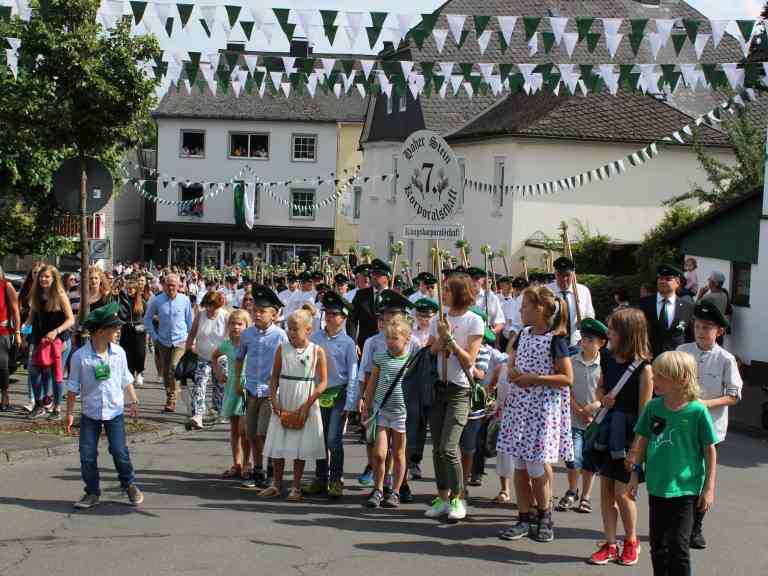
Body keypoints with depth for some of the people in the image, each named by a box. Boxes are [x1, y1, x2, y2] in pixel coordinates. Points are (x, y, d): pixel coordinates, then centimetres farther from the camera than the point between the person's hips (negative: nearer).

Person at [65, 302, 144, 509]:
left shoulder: (118, 353, -2)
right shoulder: (80, 356, -11)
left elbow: (126, 380, 11)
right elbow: (73, 387, -4)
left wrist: (134, 401, 10)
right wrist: (70, 413, -3)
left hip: (114, 412, 1)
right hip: (90, 414, -1)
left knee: (119, 451, -2)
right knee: (87, 455, 2)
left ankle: (130, 485, 18)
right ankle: (92, 493, 18)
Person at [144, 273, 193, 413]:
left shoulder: (185, 300, -2)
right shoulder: (156, 301, -2)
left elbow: (190, 320, 8)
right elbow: (147, 319, 10)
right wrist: (154, 336, 4)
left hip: (181, 340, -2)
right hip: (164, 342, 2)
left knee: (174, 368, -18)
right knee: (165, 372, 8)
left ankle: (171, 400, -9)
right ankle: (169, 397, 26)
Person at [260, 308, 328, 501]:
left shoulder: (317, 351, -6)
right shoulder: (282, 349, 1)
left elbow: (323, 382, -8)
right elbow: (275, 377, 7)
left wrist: (307, 405, -14)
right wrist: (274, 400, -6)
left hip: (305, 407, -3)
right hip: (283, 405, 3)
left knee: (300, 447, 3)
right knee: (277, 445, 7)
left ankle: (296, 487, 14)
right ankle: (277, 485, 20)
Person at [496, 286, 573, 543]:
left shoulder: (555, 339, -10)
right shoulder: (523, 334, 11)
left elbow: (567, 378, -12)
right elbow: (511, 365, 21)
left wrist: (534, 379, -16)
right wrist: (513, 373, -2)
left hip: (544, 407, -6)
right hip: (519, 404, 7)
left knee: (537, 466, -5)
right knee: (519, 465, 7)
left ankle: (544, 516, 15)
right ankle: (525, 518, 16)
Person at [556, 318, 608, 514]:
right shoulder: (572, 362, 0)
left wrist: (594, 407, -19)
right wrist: (579, 411, -9)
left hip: (595, 420, -1)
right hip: (575, 419, 1)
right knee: (574, 460, -7)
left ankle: (585, 497, 24)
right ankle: (571, 493, 17)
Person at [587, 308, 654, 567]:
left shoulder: (643, 368, -14)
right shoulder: (607, 360, 4)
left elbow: (644, 410, -13)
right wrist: (603, 398, -2)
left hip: (627, 432, -6)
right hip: (606, 428, 6)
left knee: (622, 493, 0)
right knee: (606, 490, 9)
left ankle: (631, 541, 22)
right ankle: (610, 545, 19)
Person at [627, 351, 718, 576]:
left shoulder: (697, 410, -13)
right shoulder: (653, 407, -2)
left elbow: (710, 451, -6)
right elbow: (642, 441, 10)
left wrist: (709, 488, -6)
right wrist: (635, 474, 8)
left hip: (685, 489, -4)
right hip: (657, 488, 5)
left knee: (678, 546, -3)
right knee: (658, 545, 14)